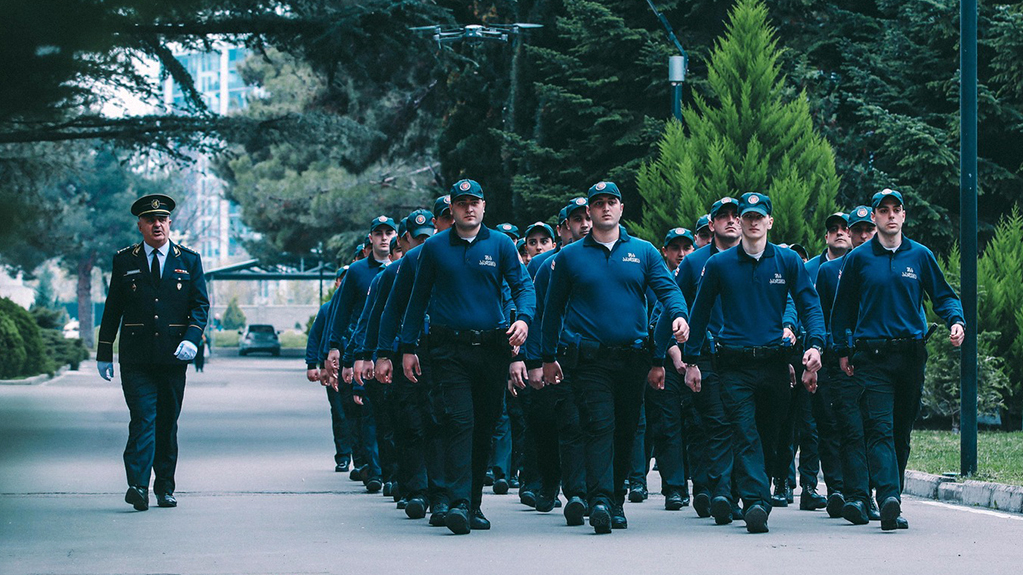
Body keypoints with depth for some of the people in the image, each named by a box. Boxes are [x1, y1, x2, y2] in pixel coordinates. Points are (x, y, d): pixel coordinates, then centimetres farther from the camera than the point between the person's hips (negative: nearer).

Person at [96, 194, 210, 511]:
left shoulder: (188, 260, 9)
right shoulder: (124, 261, 8)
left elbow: (201, 304, 6)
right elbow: (113, 309, 11)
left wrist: (192, 339, -12)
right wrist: (104, 353, 9)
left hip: (173, 356, 1)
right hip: (136, 358, -1)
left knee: (168, 423, 6)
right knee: (143, 418, -14)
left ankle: (165, 488, 15)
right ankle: (137, 486, -21)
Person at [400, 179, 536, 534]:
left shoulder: (501, 245, 7)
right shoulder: (434, 248, 7)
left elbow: (523, 285, 2)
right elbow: (419, 298, 12)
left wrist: (523, 317, -19)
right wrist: (408, 347, 8)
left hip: (493, 348, 2)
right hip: (450, 350, -2)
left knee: (484, 427, 7)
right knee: (460, 422, -15)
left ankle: (475, 504, 17)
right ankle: (459, 502, -22)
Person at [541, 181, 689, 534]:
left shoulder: (643, 252, 11)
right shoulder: (569, 257, 8)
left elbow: (667, 289, 1)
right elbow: (553, 308, 14)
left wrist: (679, 314, -21)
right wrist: (549, 356, 13)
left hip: (632, 357, 2)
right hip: (589, 357, -2)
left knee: (625, 431, 7)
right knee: (600, 427, -15)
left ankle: (616, 503, 17)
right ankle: (600, 501, -24)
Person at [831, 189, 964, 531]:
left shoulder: (920, 256, 9)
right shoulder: (859, 259, 7)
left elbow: (943, 296, 13)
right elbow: (842, 308, 14)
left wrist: (956, 321, -6)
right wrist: (842, 350, 9)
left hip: (911, 355, 2)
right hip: (872, 355, -2)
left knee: (902, 430, 6)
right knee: (879, 427, -15)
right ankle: (889, 498, -26)